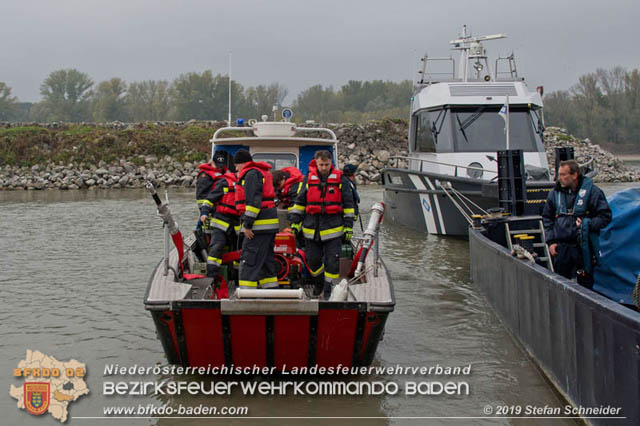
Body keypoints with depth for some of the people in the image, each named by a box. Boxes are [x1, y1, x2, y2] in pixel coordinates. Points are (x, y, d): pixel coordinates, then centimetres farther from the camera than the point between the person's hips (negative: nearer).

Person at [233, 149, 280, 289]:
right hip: (269, 225, 10)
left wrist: (247, 224, -20)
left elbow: (253, 200, -20)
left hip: (260, 225, -10)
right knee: (266, 260, 16)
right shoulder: (263, 173, 22)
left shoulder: (251, 174, -10)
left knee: (249, 261, -10)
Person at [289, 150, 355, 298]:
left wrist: (348, 226, 0)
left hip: (333, 227, -2)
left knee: (332, 260, -3)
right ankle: (319, 282, 34)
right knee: (312, 260, 9)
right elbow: (299, 202, 12)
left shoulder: (340, 179, 1)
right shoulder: (309, 179, 5)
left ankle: (328, 288, 10)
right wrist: (295, 222, 5)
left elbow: (348, 204, 4)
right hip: (311, 227, 2)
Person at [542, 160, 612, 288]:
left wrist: (587, 224, -17)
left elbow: (605, 216, -3)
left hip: (584, 247, -3)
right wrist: (551, 241, 6)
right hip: (561, 247, 3)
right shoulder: (555, 193, 7)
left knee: (585, 283, 5)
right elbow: (547, 218, 14)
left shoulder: (591, 191, -5)